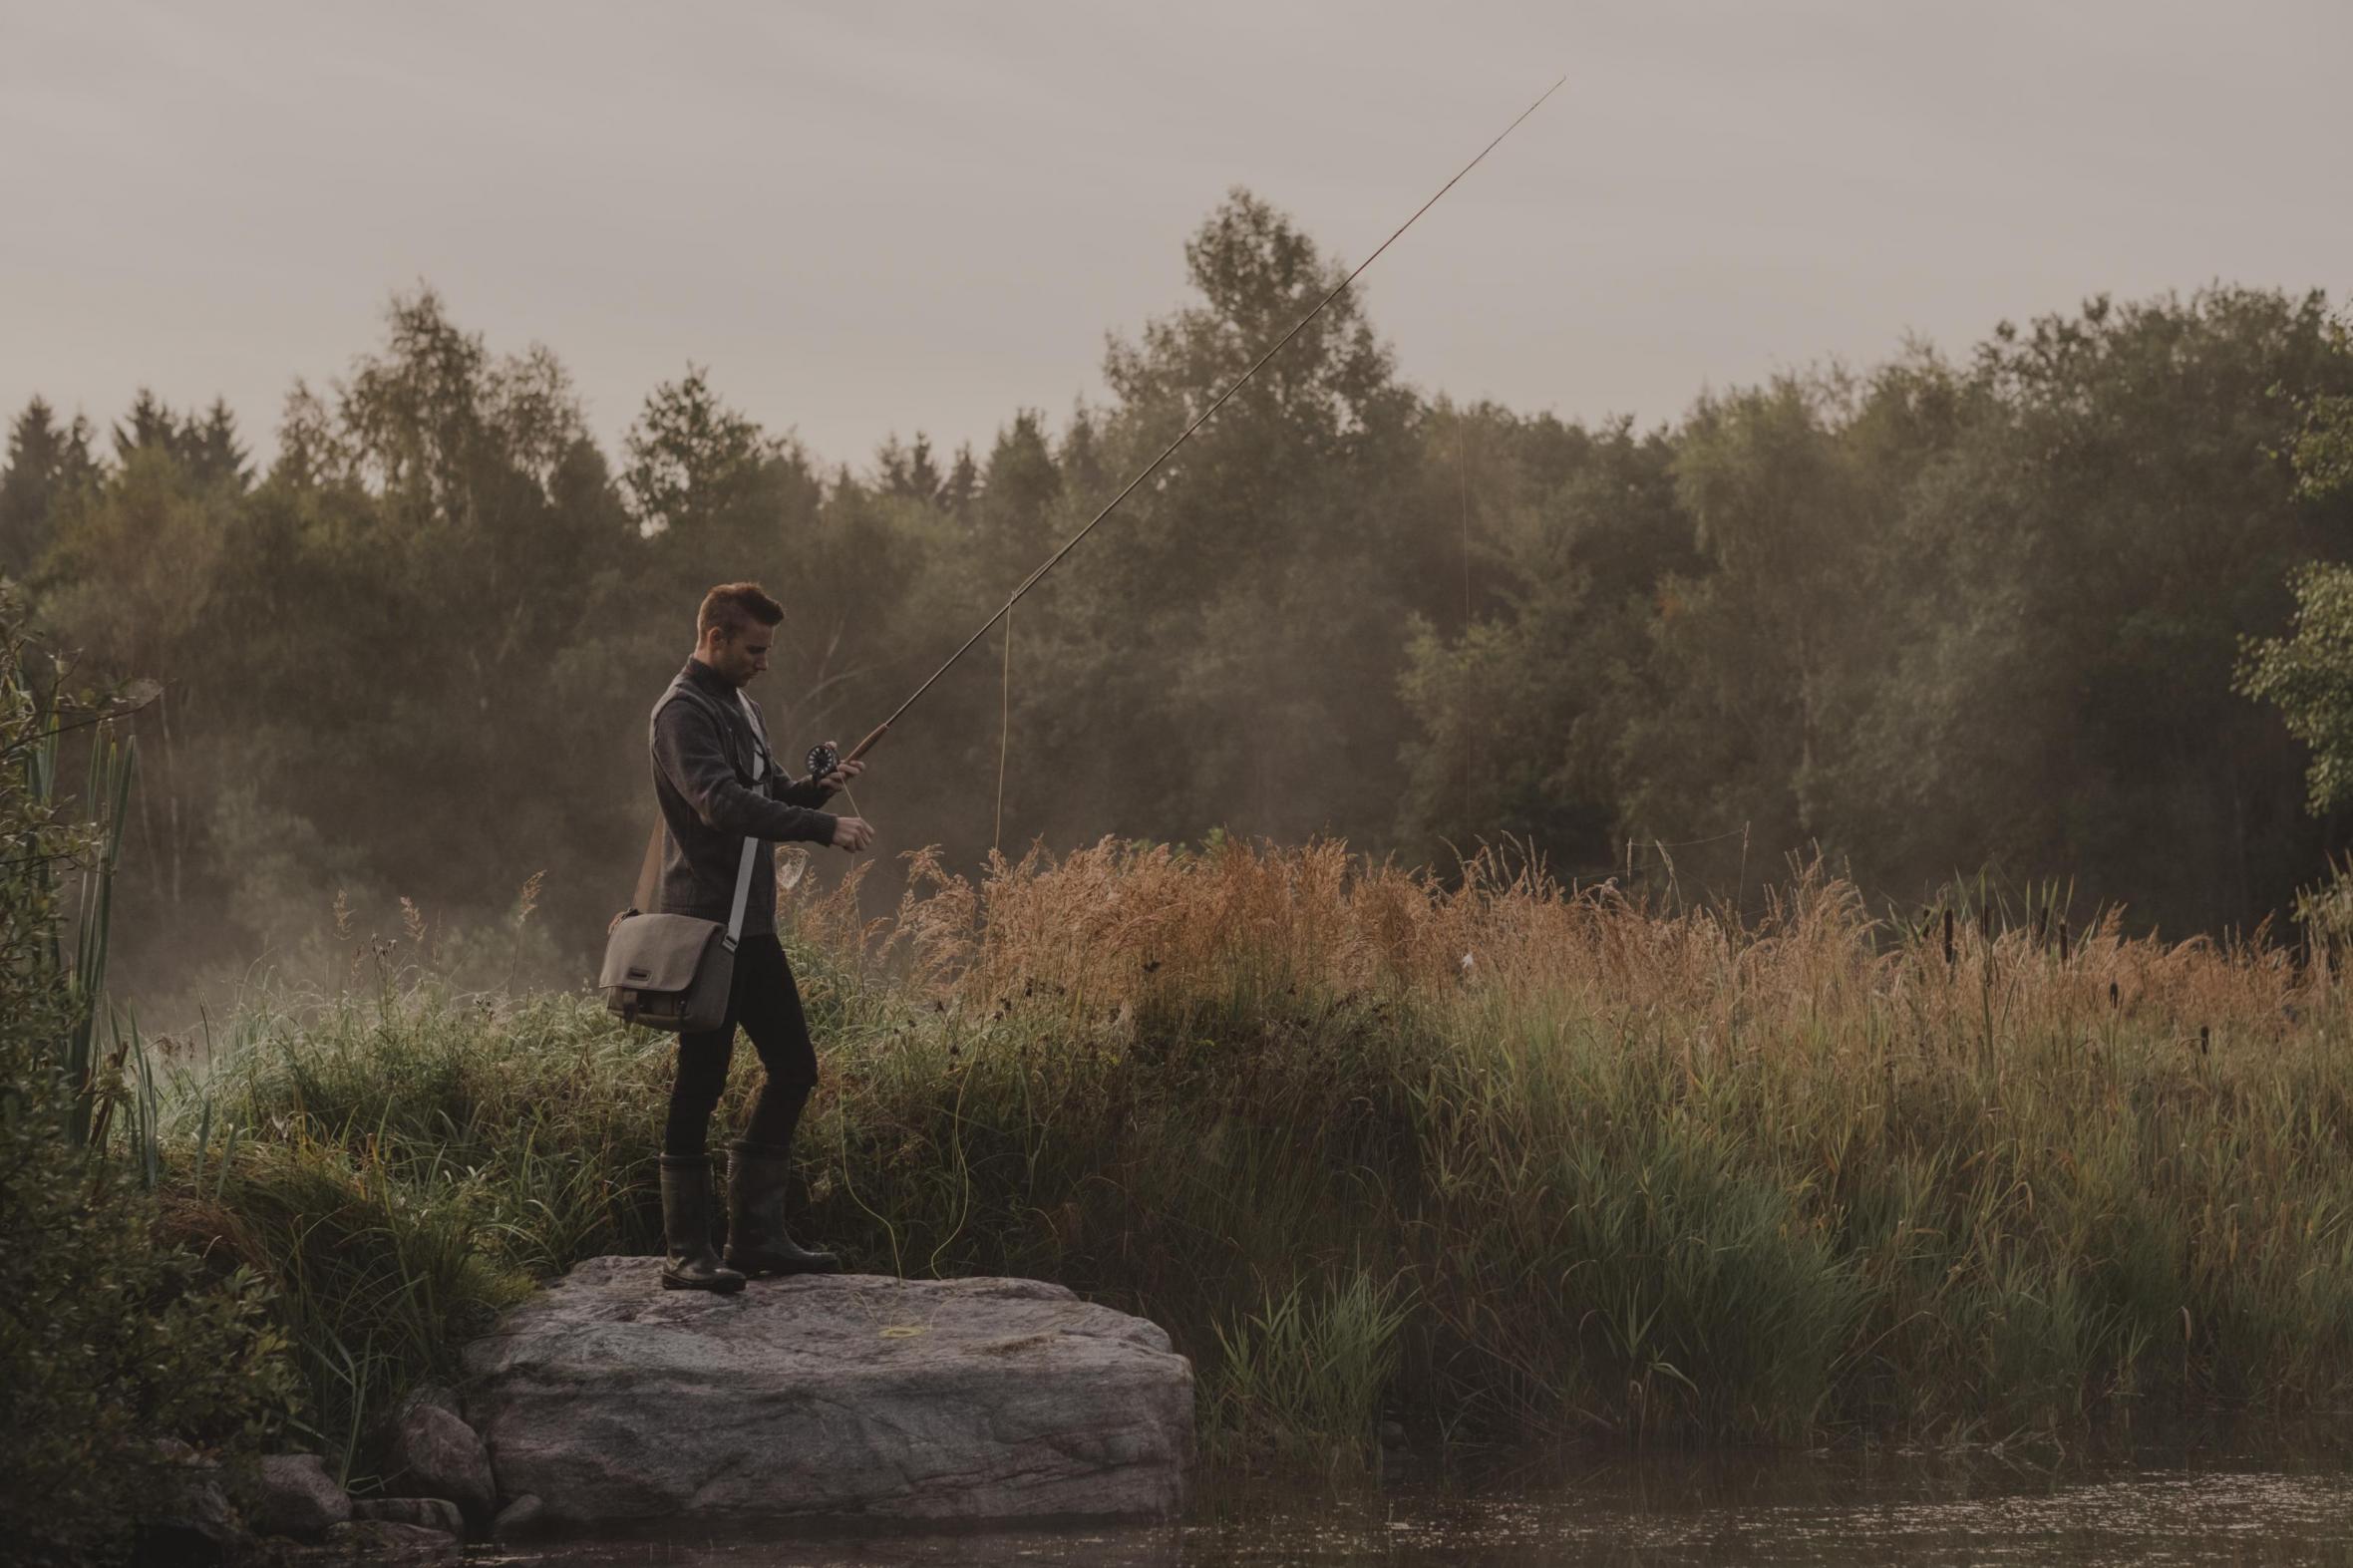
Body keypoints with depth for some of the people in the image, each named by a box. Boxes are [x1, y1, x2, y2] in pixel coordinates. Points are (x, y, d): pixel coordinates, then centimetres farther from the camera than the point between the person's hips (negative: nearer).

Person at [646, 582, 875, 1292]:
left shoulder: (742, 708, 18)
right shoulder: (683, 712, -13)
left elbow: (766, 799, 23)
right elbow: (723, 803, -26)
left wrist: (816, 786, 2)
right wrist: (824, 827, -30)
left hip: (751, 923, 10)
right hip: (703, 921, -9)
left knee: (792, 1067, 10)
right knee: (700, 1084, -7)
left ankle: (756, 1233, 17)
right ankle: (686, 1253, -4)